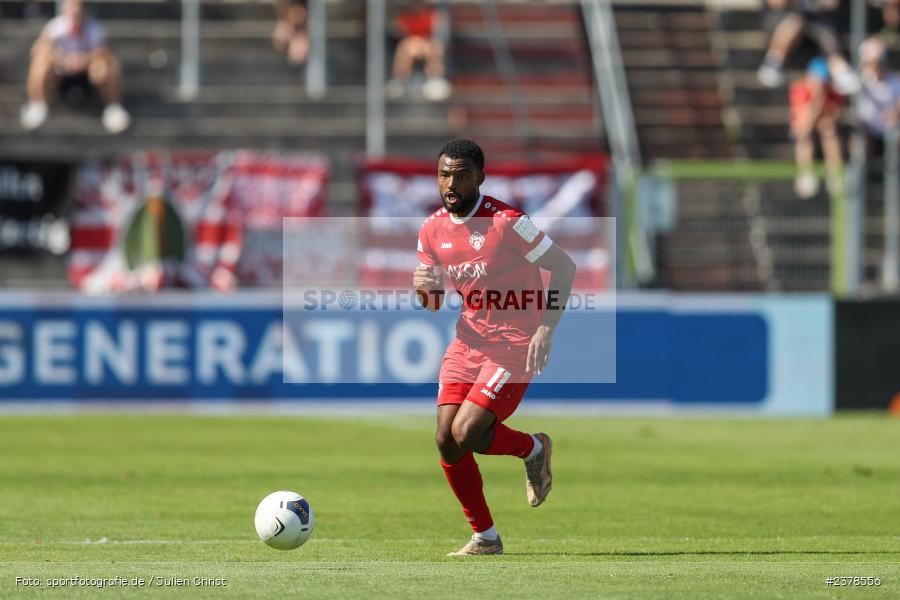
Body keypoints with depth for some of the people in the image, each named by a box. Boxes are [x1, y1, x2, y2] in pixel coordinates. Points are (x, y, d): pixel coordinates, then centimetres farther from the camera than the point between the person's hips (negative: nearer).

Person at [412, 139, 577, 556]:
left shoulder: (507, 222, -15)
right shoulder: (433, 230, 4)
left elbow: (563, 267, -10)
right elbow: (433, 302, 15)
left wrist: (546, 329, -19)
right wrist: (425, 290, -10)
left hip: (516, 344, -6)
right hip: (469, 340, 6)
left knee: (465, 434, -19)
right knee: (446, 440, -5)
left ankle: (534, 448, 12)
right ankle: (484, 537, 10)